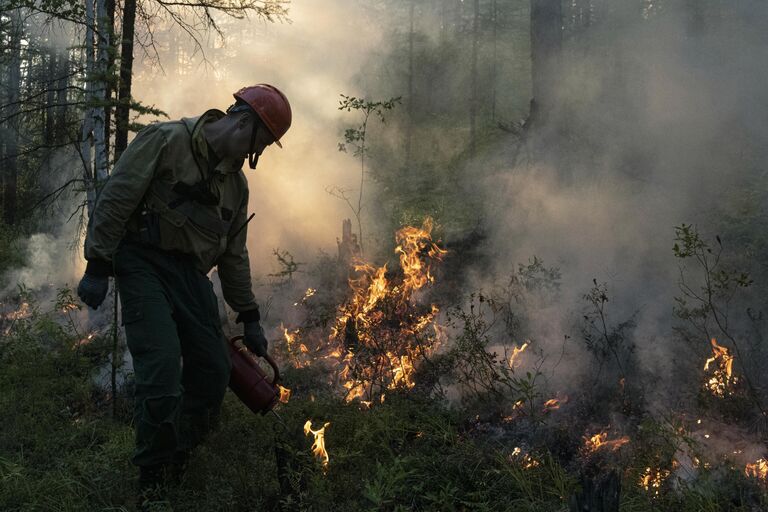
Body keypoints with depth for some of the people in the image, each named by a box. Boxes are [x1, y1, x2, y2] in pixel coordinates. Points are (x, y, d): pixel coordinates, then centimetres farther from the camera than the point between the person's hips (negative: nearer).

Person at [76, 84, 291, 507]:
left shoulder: (236, 182, 16)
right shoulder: (165, 141, -7)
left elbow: (234, 256, 21)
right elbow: (115, 199, -12)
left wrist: (249, 317, 19)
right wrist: (97, 266, -17)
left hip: (191, 276, 7)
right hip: (144, 266, -7)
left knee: (213, 374, 3)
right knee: (162, 369, -19)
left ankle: (178, 460, 23)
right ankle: (152, 480, -2)